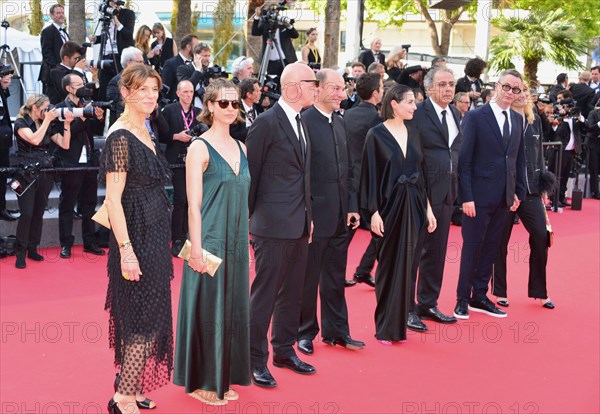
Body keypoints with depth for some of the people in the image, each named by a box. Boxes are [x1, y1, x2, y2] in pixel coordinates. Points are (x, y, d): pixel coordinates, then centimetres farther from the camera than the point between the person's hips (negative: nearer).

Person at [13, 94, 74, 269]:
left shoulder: (48, 125, 10)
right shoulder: (21, 123, -5)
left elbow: (65, 144, 6)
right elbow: (35, 139, -22)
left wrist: (67, 124, -5)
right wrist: (47, 120, -18)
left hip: (45, 173, 5)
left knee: (38, 213, 8)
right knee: (27, 213, -9)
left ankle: (32, 249, 18)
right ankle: (20, 253, -1)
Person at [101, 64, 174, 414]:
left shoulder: (145, 133, 11)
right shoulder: (121, 136, -16)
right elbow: (113, 199, -19)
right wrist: (126, 250, -23)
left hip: (154, 236, 9)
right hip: (136, 237, -9)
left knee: (148, 316, 14)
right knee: (146, 319, -4)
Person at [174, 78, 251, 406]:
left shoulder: (241, 148, 10)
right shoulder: (200, 148, -10)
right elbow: (194, 204, -13)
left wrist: (246, 244, 12)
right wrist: (196, 249, -17)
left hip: (236, 243, 7)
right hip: (210, 241, -7)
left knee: (232, 308, 12)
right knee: (207, 309, 2)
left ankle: (222, 378, 26)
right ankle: (200, 382, 16)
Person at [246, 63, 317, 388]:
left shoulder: (301, 122, 13)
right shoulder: (267, 123, -12)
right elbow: (249, 173, -9)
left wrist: (308, 215, 11)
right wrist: (247, 218, -6)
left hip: (299, 224, 8)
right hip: (274, 225, -8)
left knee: (292, 292, 15)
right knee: (265, 293, 0)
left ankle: (284, 350, 28)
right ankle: (255, 359, 10)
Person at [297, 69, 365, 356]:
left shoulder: (339, 122, 11)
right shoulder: (304, 122, -13)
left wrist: (352, 207, 8)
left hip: (339, 215, 7)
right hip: (314, 215, -7)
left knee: (336, 277, 16)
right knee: (308, 278, 7)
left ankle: (335, 331, 27)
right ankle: (305, 332, 21)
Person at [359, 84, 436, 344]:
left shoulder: (413, 133, 9)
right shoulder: (376, 135, -7)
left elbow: (420, 172, 13)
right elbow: (370, 175, -9)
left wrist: (427, 207, 9)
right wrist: (373, 212, -14)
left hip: (413, 206, 5)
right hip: (389, 206, -5)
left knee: (406, 264, 8)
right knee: (389, 266, 2)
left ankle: (399, 324, 17)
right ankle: (386, 327, 12)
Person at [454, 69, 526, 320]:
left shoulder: (517, 119, 10)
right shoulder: (475, 117, -7)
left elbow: (519, 158, 14)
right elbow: (464, 160, -10)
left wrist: (519, 192, 8)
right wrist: (466, 196, -15)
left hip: (504, 196, 5)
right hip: (480, 195, -5)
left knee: (491, 248, 11)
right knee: (472, 247, 3)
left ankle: (479, 296, 22)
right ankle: (463, 299, 14)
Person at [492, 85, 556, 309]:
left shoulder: (535, 120, 11)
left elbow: (539, 154, 16)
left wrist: (543, 186, 13)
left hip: (531, 189, 5)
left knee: (541, 237, 1)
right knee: (501, 241, 4)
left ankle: (539, 292, 15)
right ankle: (499, 291, 18)